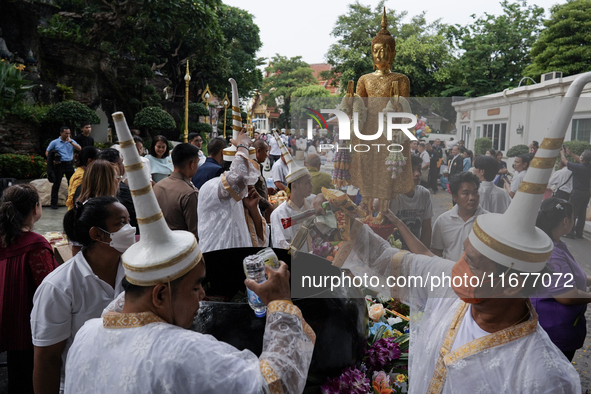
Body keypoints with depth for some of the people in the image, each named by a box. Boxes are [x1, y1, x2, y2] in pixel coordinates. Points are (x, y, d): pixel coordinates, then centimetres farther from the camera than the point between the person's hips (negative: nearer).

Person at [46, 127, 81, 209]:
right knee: (56, 184, 0)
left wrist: (70, 141, -11)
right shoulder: (54, 142, 2)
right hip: (59, 165, -3)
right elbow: (47, 153, 7)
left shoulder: (72, 141, 10)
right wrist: (52, 160, -9)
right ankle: (54, 203, 6)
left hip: (69, 164, 3)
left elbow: (79, 149, -5)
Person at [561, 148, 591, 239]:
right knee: (582, 213, 13)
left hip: (578, 192, -7)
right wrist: (570, 153, 30)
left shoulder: (578, 167, -21)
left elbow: (564, 160, -7)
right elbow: (580, 160, 21)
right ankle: (579, 233, 21)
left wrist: (562, 153, 14)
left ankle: (570, 233, 0)